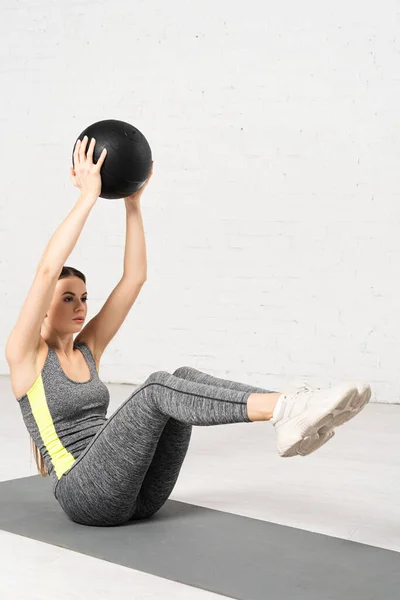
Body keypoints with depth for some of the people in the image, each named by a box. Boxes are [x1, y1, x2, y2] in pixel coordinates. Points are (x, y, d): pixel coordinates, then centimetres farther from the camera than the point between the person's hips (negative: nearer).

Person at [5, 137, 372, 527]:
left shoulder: (87, 349, 20)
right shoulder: (25, 355, 2)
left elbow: (134, 278, 15)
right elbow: (48, 271, -14)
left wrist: (133, 202, 11)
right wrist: (88, 196, -12)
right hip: (87, 495, -6)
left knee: (185, 377, -17)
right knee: (158, 387, -29)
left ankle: (291, 415, -39)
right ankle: (282, 409, -50)